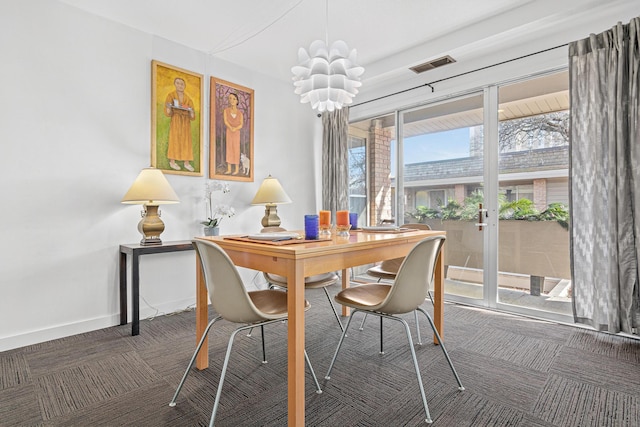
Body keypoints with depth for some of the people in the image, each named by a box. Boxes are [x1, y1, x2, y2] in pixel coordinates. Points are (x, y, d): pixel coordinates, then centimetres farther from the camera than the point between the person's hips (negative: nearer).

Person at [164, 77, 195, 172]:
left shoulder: (188, 99, 6)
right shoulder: (171, 96, 0)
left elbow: (192, 117, 1)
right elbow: (168, 113, -6)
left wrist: (191, 111, -20)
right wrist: (168, 107, -26)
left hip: (186, 122, 3)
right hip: (175, 120, -3)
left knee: (186, 141, 0)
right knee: (174, 139, -5)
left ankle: (186, 162, 2)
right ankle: (172, 161, -2)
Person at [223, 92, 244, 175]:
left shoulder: (240, 113, 2)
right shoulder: (226, 110, 3)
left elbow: (241, 124, -6)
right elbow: (225, 121, -8)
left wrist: (235, 128, -24)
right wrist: (231, 128, -25)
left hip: (237, 132, -1)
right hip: (229, 132, 1)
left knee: (236, 149, -3)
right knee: (229, 149, 2)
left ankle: (237, 169, 1)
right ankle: (229, 169, 4)